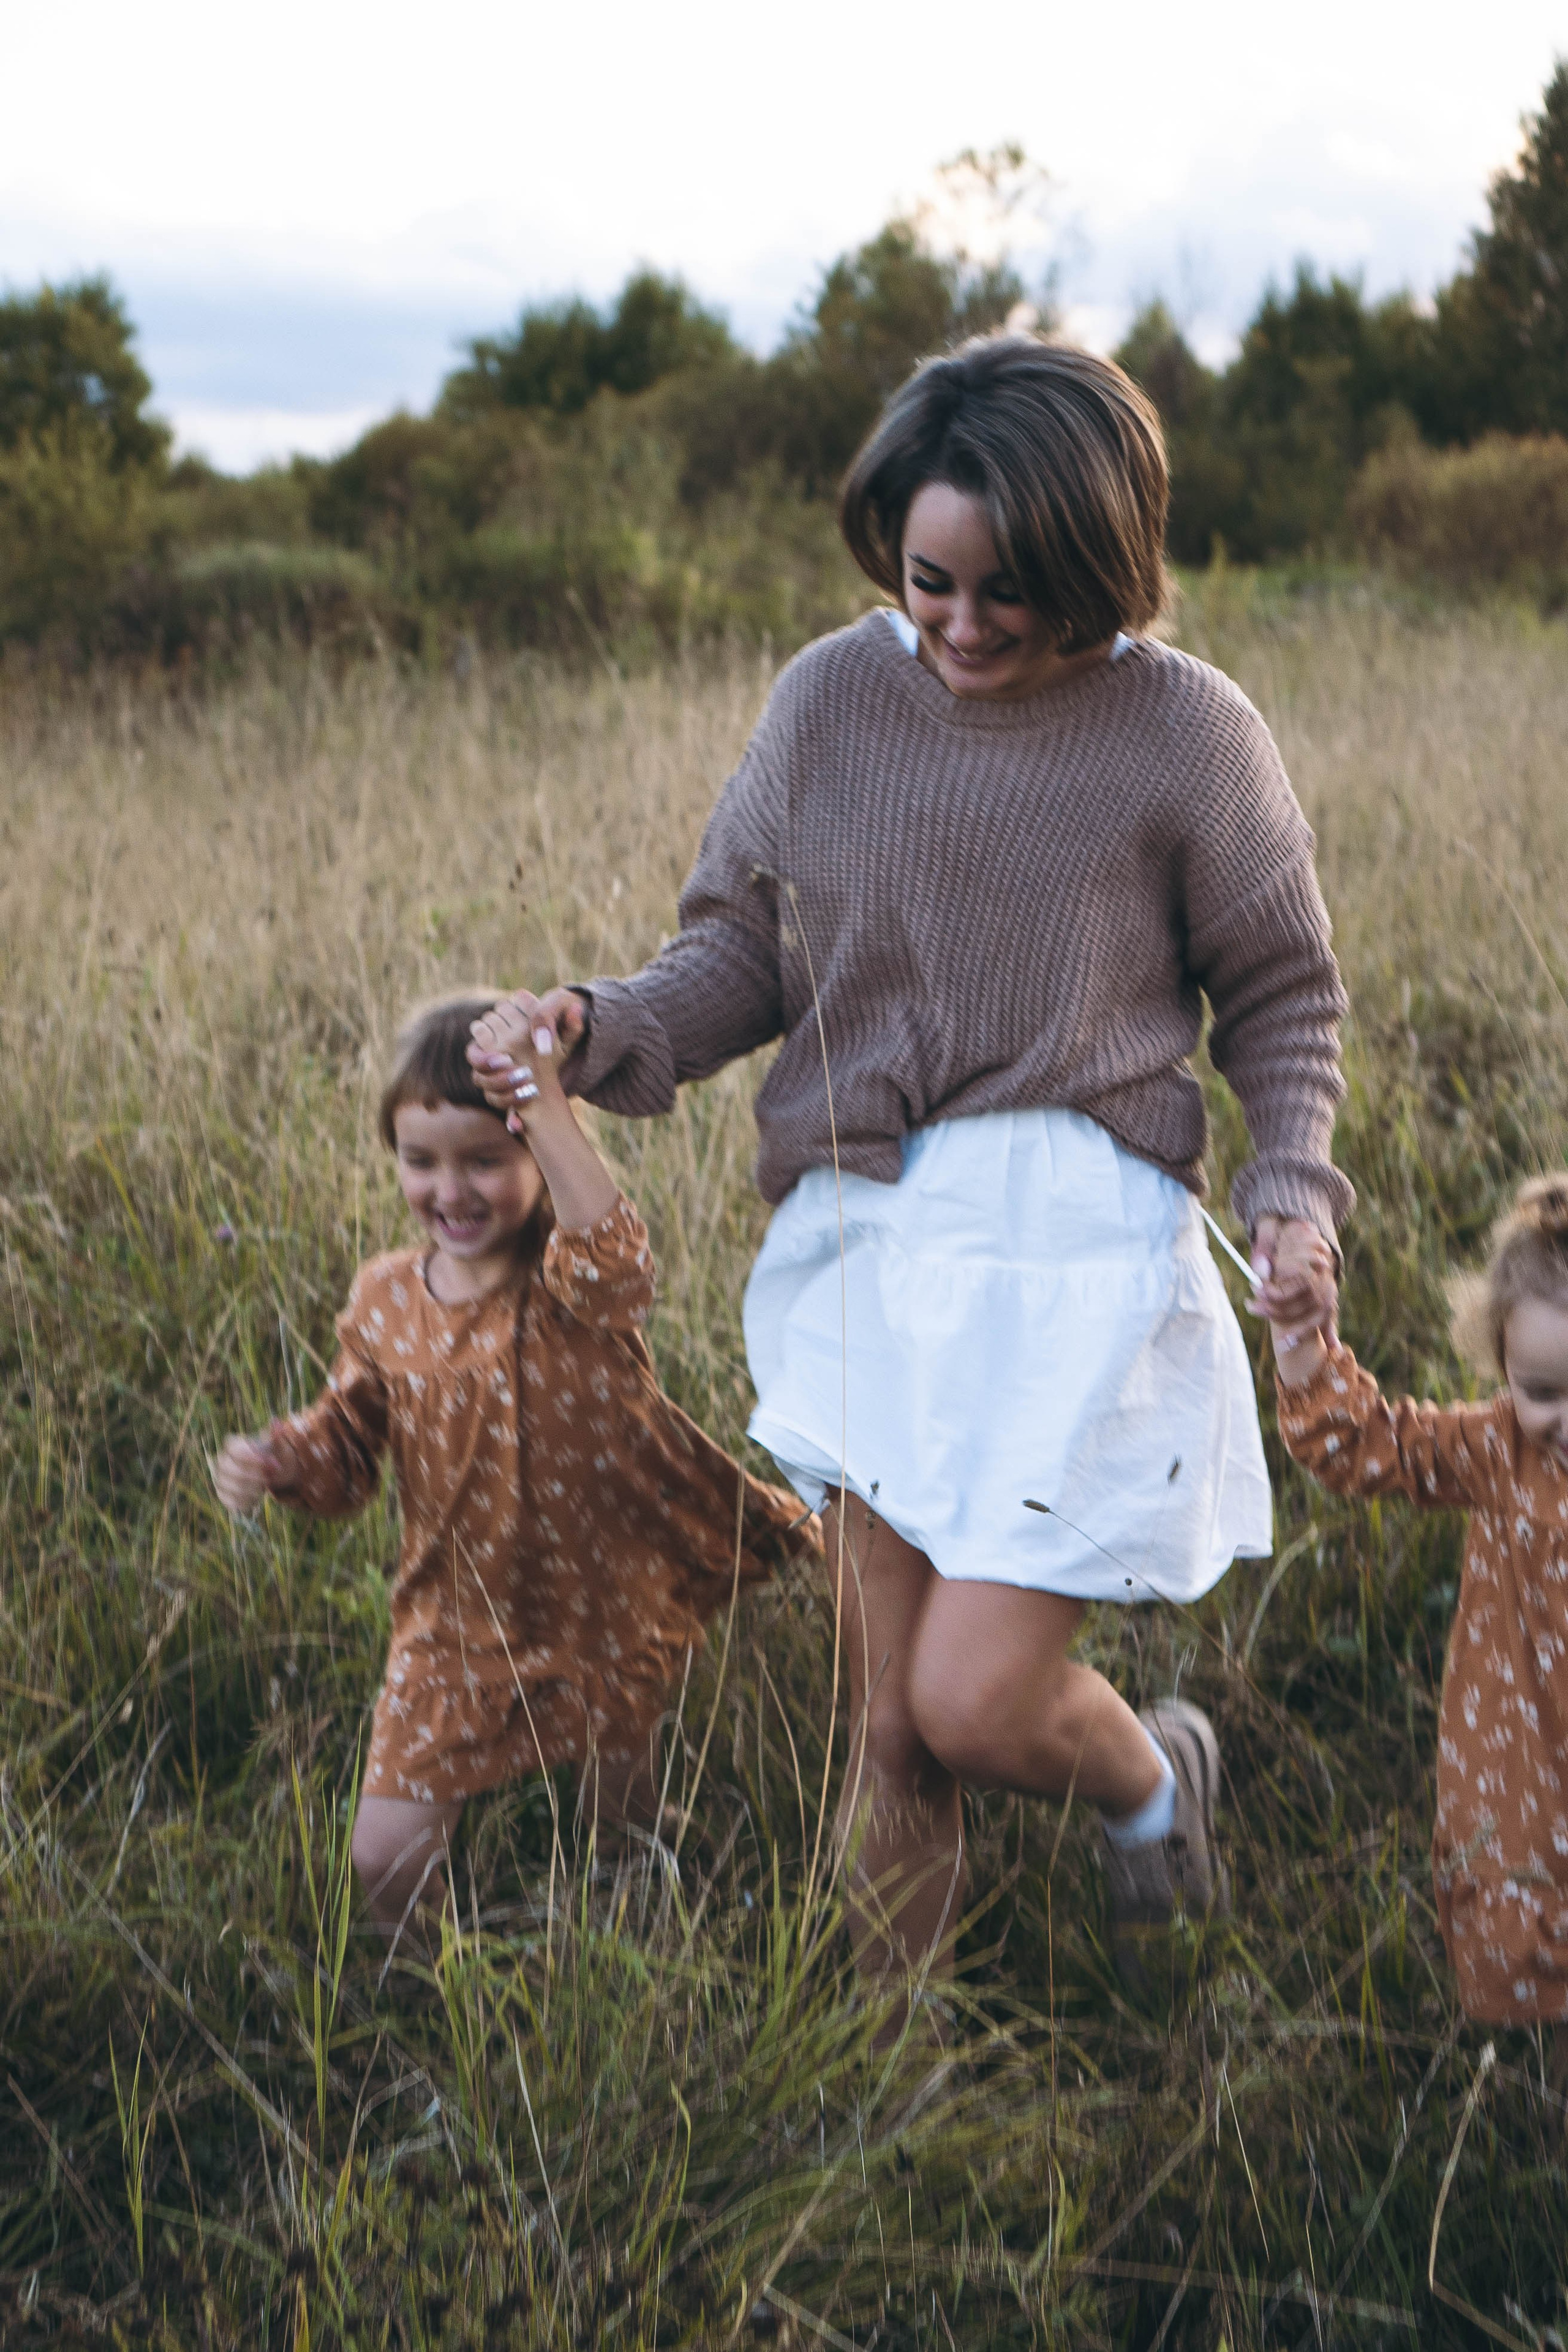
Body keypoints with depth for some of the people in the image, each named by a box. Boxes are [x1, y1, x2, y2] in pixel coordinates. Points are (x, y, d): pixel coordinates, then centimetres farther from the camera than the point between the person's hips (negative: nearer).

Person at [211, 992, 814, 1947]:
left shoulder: (567, 1280, -18)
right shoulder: (385, 1298, -5)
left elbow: (613, 1258, -45)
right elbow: (347, 1447, 6)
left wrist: (545, 1104, -52)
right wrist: (276, 1460, -16)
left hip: (606, 1606, -3)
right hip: (456, 1626, 3)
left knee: (632, 1807, 20)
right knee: (389, 1863, 3)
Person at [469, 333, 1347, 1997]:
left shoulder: (1185, 732, -3)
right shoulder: (831, 696, 5)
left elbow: (1280, 997, 7)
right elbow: (745, 949, 10)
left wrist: (1294, 1184, -10)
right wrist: (602, 1030, -9)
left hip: (1073, 1239, -3)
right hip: (861, 1234, 4)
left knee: (975, 1700, -9)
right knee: (887, 1728, 8)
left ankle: (1154, 1776, 27)